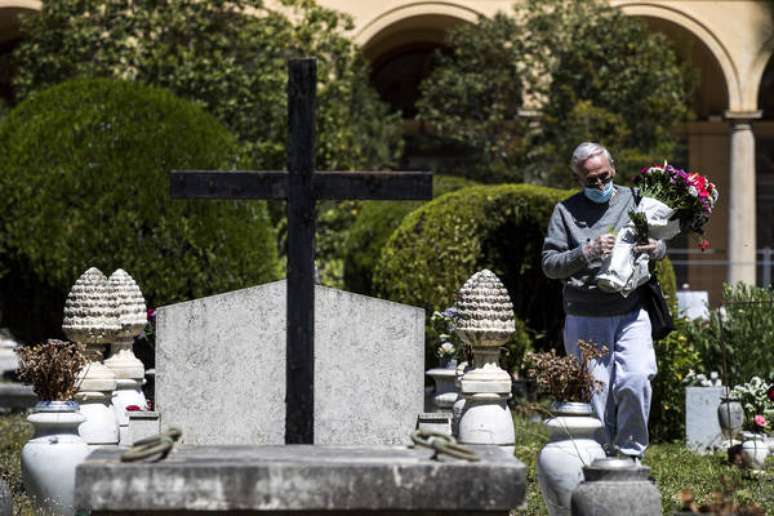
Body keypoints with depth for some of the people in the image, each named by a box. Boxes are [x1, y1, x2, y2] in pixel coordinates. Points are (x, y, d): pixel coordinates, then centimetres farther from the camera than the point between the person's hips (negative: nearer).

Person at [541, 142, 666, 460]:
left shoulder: (633, 200, 11)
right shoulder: (566, 211, 6)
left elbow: (661, 246, 20)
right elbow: (549, 264, 0)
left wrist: (655, 248, -5)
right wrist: (588, 252, -16)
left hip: (631, 315, 0)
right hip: (585, 319, 0)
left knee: (635, 381, -17)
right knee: (595, 392, -2)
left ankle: (631, 452, 1)